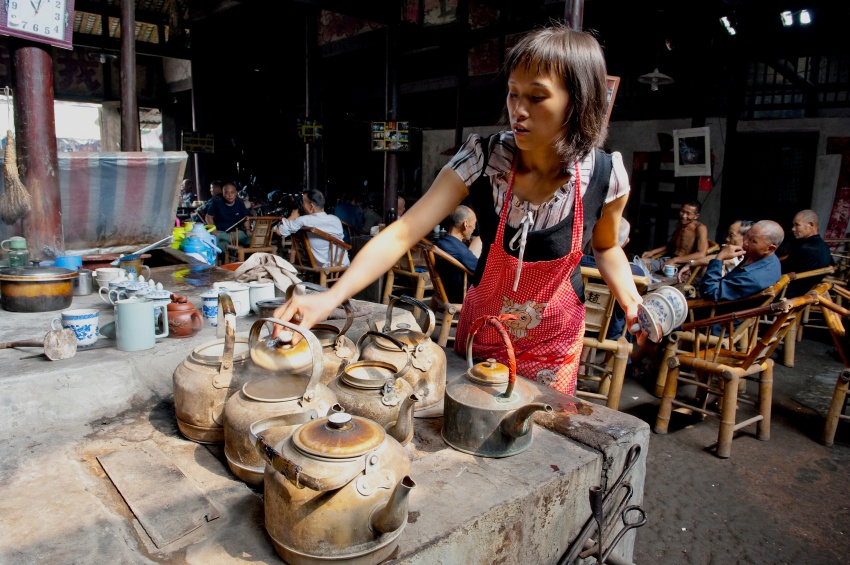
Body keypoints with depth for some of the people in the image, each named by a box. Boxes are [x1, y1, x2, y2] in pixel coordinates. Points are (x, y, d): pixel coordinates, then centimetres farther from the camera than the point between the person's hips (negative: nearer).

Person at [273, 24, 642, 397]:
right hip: (481, 329, 1)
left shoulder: (606, 177, -19)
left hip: (554, 342, 0)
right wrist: (331, 296, -41)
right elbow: (402, 233, -30)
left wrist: (630, 299, -16)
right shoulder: (482, 160, -23)